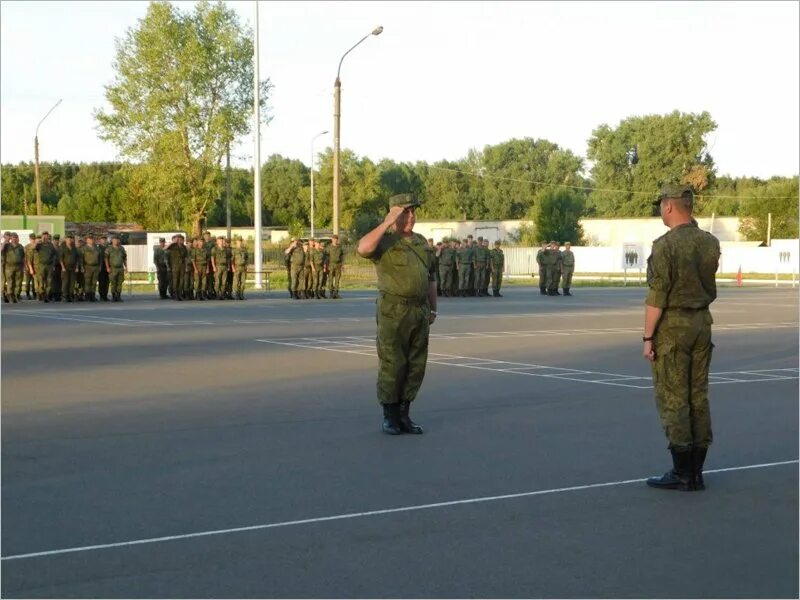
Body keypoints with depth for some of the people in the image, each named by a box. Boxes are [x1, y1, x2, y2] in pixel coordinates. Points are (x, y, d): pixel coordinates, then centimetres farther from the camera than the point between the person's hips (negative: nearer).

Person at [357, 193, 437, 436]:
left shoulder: (421, 242, 16)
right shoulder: (384, 240, -4)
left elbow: (431, 278, 22)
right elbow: (363, 248, -28)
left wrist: (433, 308, 15)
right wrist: (387, 223, -23)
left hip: (420, 312, 6)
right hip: (393, 312, -6)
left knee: (416, 366, 7)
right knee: (392, 365, -3)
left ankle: (404, 415, 16)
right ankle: (389, 416, 8)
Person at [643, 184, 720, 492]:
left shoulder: (665, 245, -15)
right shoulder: (710, 242, 5)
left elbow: (657, 297, -17)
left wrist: (648, 337, -10)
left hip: (672, 326, -7)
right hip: (702, 322, 7)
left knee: (672, 398, -2)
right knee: (698, 396, 10)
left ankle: (682, 473, 0)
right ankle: (696, 471, 13)